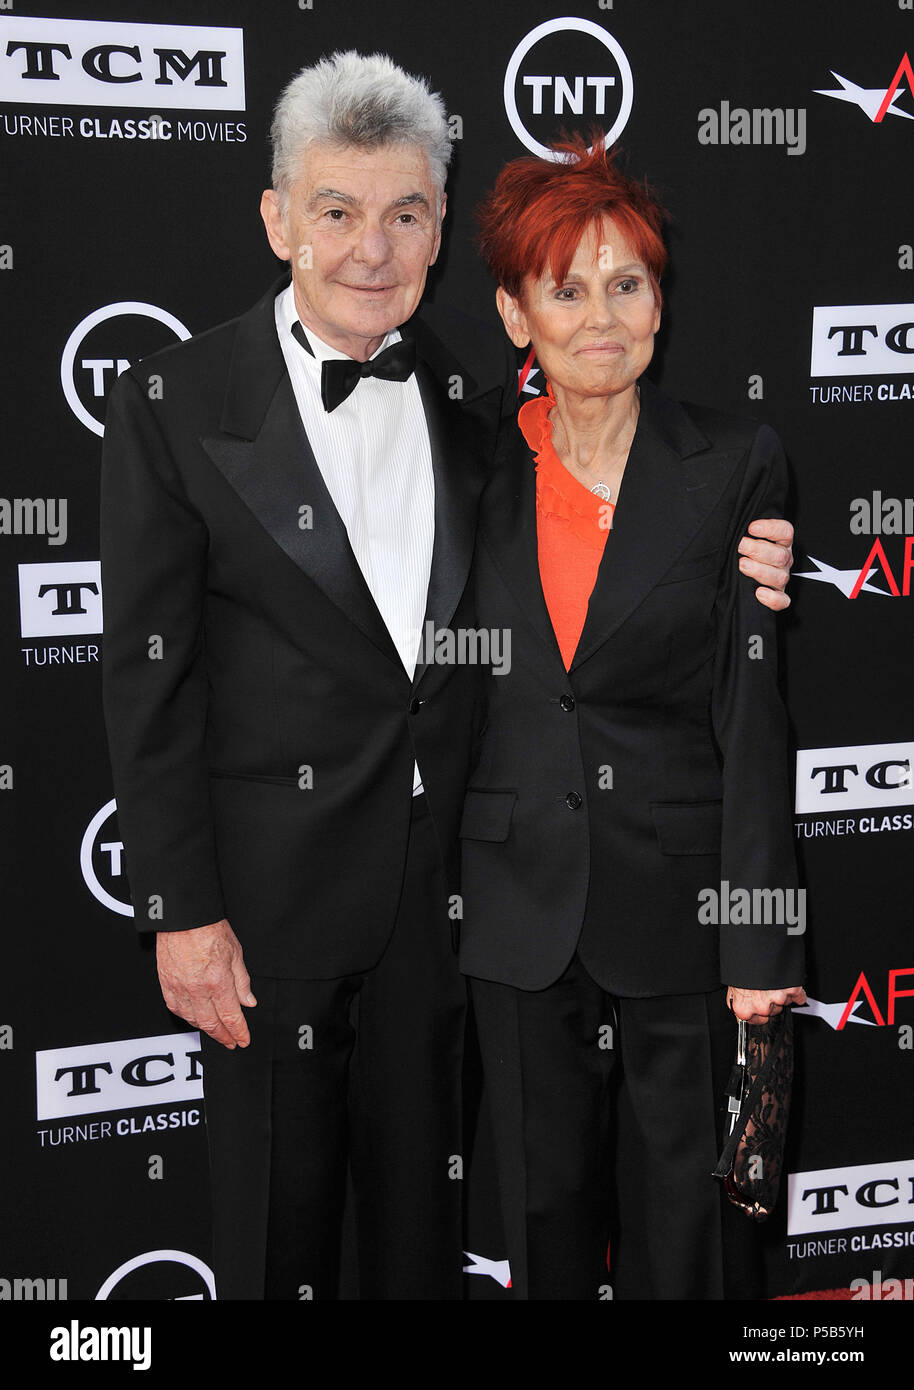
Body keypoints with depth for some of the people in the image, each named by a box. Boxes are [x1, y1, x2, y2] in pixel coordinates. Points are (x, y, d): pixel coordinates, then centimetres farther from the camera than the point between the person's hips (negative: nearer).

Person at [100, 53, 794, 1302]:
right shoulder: (175, 404, -9)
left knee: (426, 1200, 19)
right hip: (271, 880, -3)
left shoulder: (480, 382, 1)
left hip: (446, 872, 3)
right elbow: (149, 675, -9)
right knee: (277, 1211, 14)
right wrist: (181, 914, -11)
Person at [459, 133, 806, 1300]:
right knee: (546, 1204, 15)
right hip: (521, 902, 3)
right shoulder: (480, 472, 3)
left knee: (695, 1215, 9)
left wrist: (759, 943, -11)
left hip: (681, 897, -2)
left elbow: (754, 716, -7)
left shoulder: (737, 467, -5)